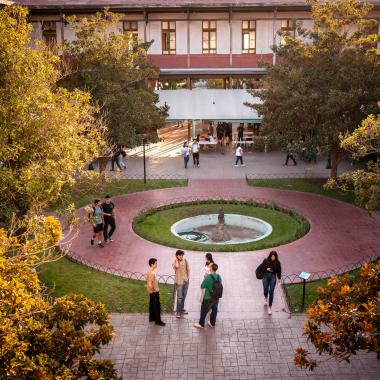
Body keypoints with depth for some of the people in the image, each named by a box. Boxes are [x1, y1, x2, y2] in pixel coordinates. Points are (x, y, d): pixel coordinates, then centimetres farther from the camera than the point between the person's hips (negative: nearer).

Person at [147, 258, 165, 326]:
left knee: (152, 305, 20)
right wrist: (154, 290, -20)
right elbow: (150, 284, -29)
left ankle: (152, 318, 33)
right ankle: (158, 321, 7)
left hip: (154, 292, 10)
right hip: (154, 292, -10)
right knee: (157, 306, -1)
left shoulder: (151, 271, 5)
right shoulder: (151, 273, -27)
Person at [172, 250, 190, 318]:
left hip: (185, 281, 5)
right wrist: (176, 259, -22)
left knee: (184, 296, 18)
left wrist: (188, 277, 5)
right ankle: (178, 312, -1)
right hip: (179, 282, -5)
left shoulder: (185, 261, 0)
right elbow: (177, 266, -37)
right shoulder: (175, 262, -13)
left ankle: (182, 308, 35)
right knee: (179, 297, -6)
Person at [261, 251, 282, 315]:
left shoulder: (277, 262, -6)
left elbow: (279, 271, 5)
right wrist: (266, 269, -18)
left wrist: (279, 278, 9)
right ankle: (265, 298, 42)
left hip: (273, 277, -1)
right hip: (266, 276, 1)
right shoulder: (265, 261, -7)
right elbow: (261, 268, 0)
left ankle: (269, 307, 3)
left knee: (271, 292, -6)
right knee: (266, 290, 3)